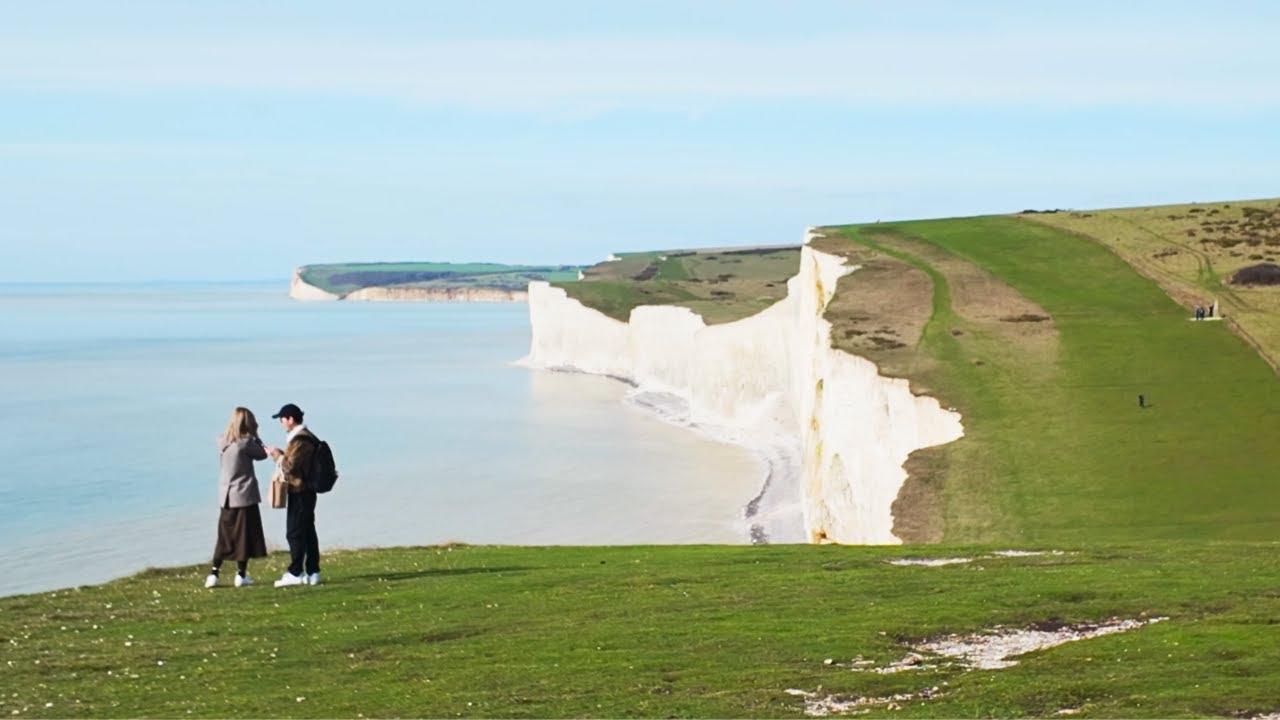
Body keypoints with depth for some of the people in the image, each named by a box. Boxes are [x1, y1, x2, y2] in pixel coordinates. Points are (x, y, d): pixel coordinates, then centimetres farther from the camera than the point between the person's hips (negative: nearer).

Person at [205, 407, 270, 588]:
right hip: (244, 495, -5)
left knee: (224, 536, 12)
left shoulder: (223, 441, 1)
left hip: (226, 496, 5)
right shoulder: (245, 442, -15)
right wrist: (254, 436, 3)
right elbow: (261, 454, -2)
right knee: (244, 535, 5)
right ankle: (241, 575, 6)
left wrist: (252, 437, 6)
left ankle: (213, 574, 6)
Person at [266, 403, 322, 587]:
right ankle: (312, 573, 14)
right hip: (305, 491, 10)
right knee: (308, 532, 11)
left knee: (295, 533, -5)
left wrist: (277, 455, -6)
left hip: (299, 492, -10)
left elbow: (290, 466, -20)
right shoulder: (306, 437, 14)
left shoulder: (300, 440, -19)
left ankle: (295, 573, -2)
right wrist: (280, 454, 11)